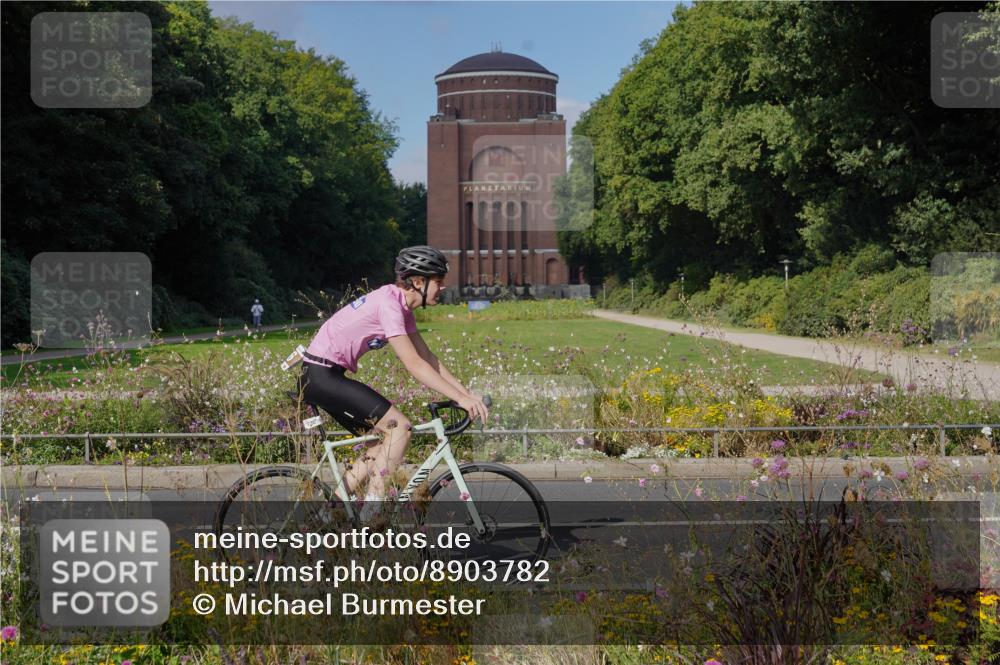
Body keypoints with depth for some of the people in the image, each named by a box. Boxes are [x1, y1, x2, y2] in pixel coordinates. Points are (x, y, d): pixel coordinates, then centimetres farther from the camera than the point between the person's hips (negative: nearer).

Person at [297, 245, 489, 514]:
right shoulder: (388, 303, -20)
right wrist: (460, 398, -27)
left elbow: (428, 358, 12)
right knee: (399, 427, -15)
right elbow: (414, 364, -26)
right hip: (320, 374, -10)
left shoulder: (402, 306, 10)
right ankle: (371, 510, -12)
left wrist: (467, 393, 4)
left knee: (387, 441, 10)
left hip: (327, 377, 10)